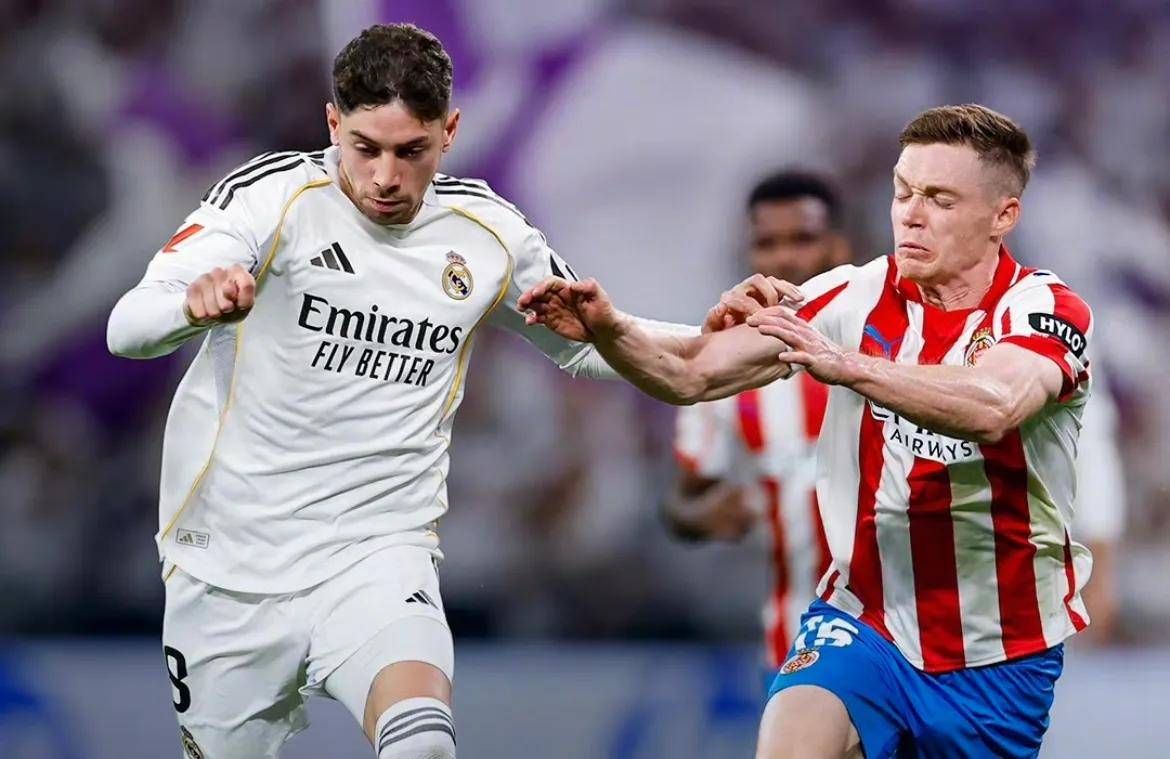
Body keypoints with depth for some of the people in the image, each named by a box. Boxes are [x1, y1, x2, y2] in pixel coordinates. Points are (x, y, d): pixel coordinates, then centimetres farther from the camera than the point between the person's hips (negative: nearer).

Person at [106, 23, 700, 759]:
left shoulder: (489, 233, 3)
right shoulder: (274, 195, -9)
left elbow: (589, 342, 20)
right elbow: (128, 328, -19)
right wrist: (197, 305, -42)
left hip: (374, 557, 0)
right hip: (229, 561, 0)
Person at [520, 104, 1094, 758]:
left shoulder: (1048, 310, -12)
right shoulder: (854, 297, -2)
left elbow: (992, 408, -35)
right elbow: (690, 375, -9)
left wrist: (847, 364, -48)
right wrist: (610, 330, -30)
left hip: (999, 660, -1)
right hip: (864, 624, 1)